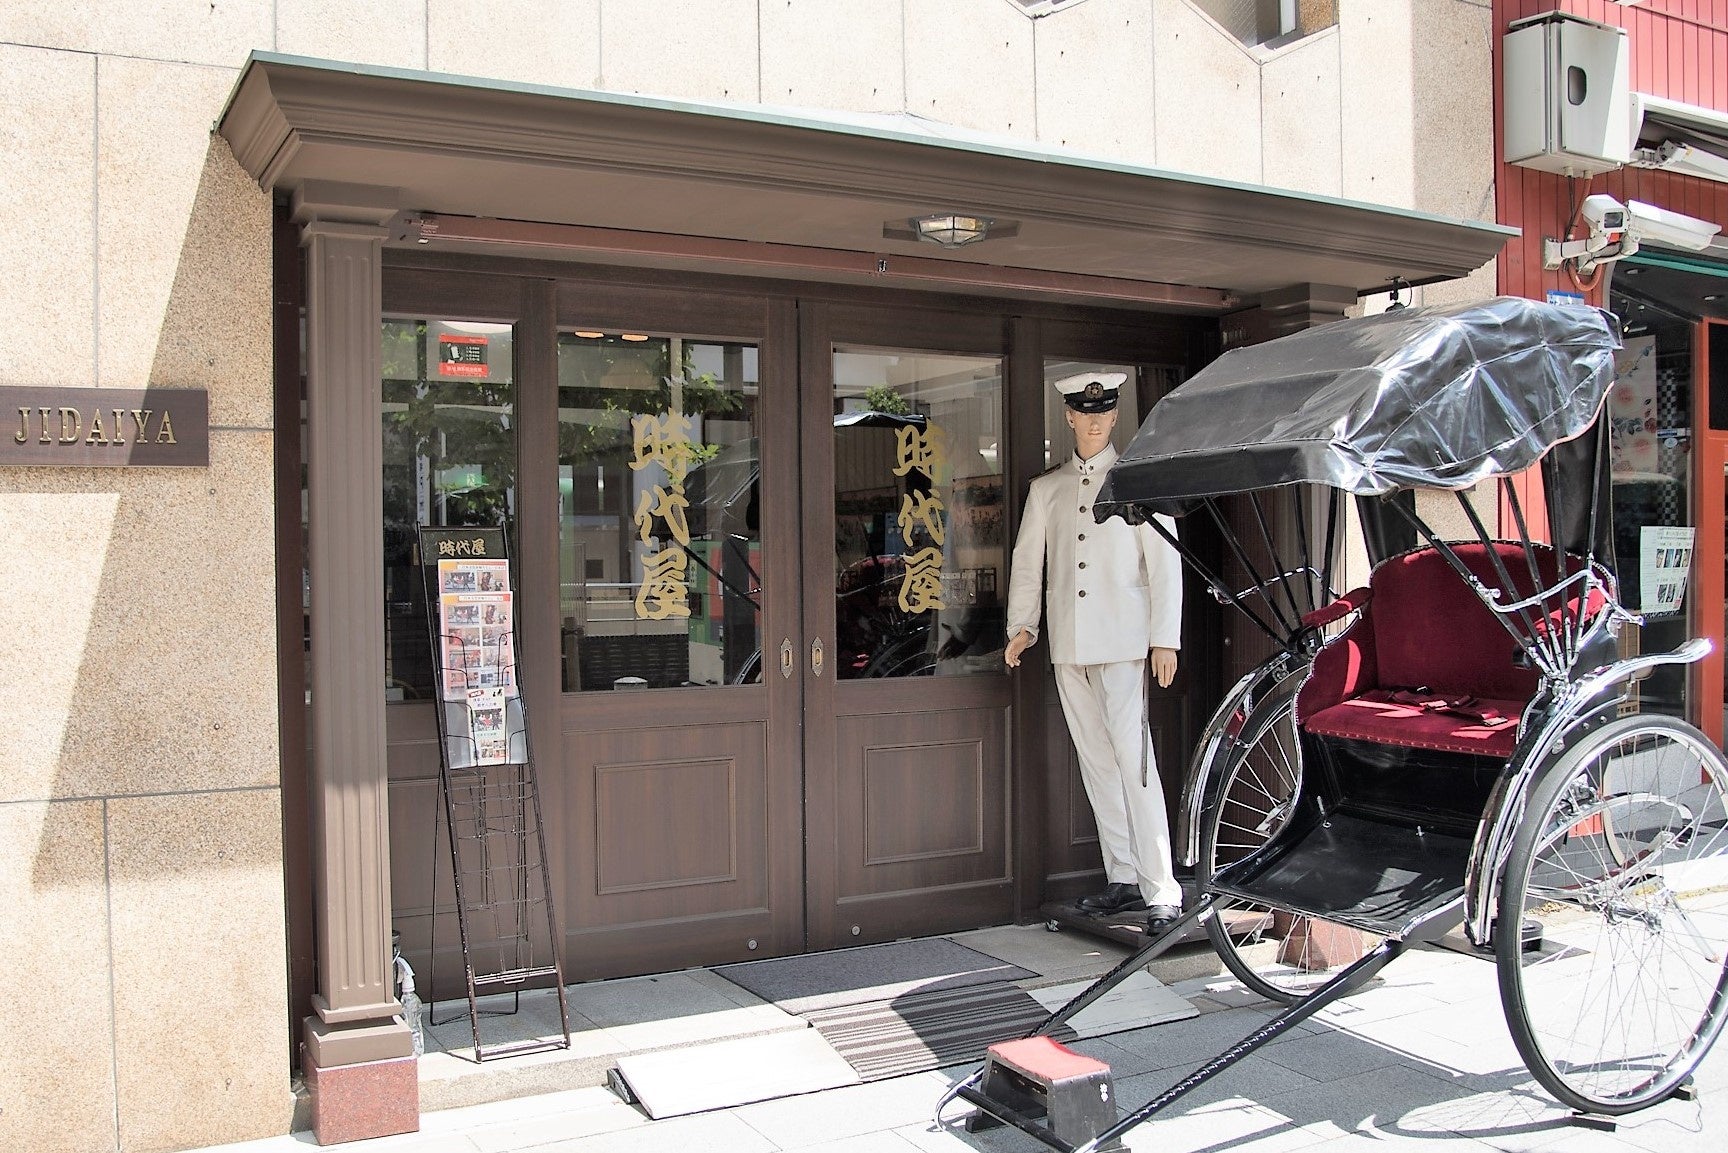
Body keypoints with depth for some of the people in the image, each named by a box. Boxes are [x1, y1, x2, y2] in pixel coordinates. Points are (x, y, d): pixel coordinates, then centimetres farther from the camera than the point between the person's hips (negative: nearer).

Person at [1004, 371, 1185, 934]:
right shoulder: (1046, 488, 16)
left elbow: (1164, 561, 0)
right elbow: (1028, 561, 17)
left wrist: (1165, 637, -7)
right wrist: (1021, 626, 4)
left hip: (1124, 641, -4)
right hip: (1068, 645, 5)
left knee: (1133, 759, -12)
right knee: (1097, 761, 7)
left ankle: (1161, 890, -11)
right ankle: (1123, 880, 14)